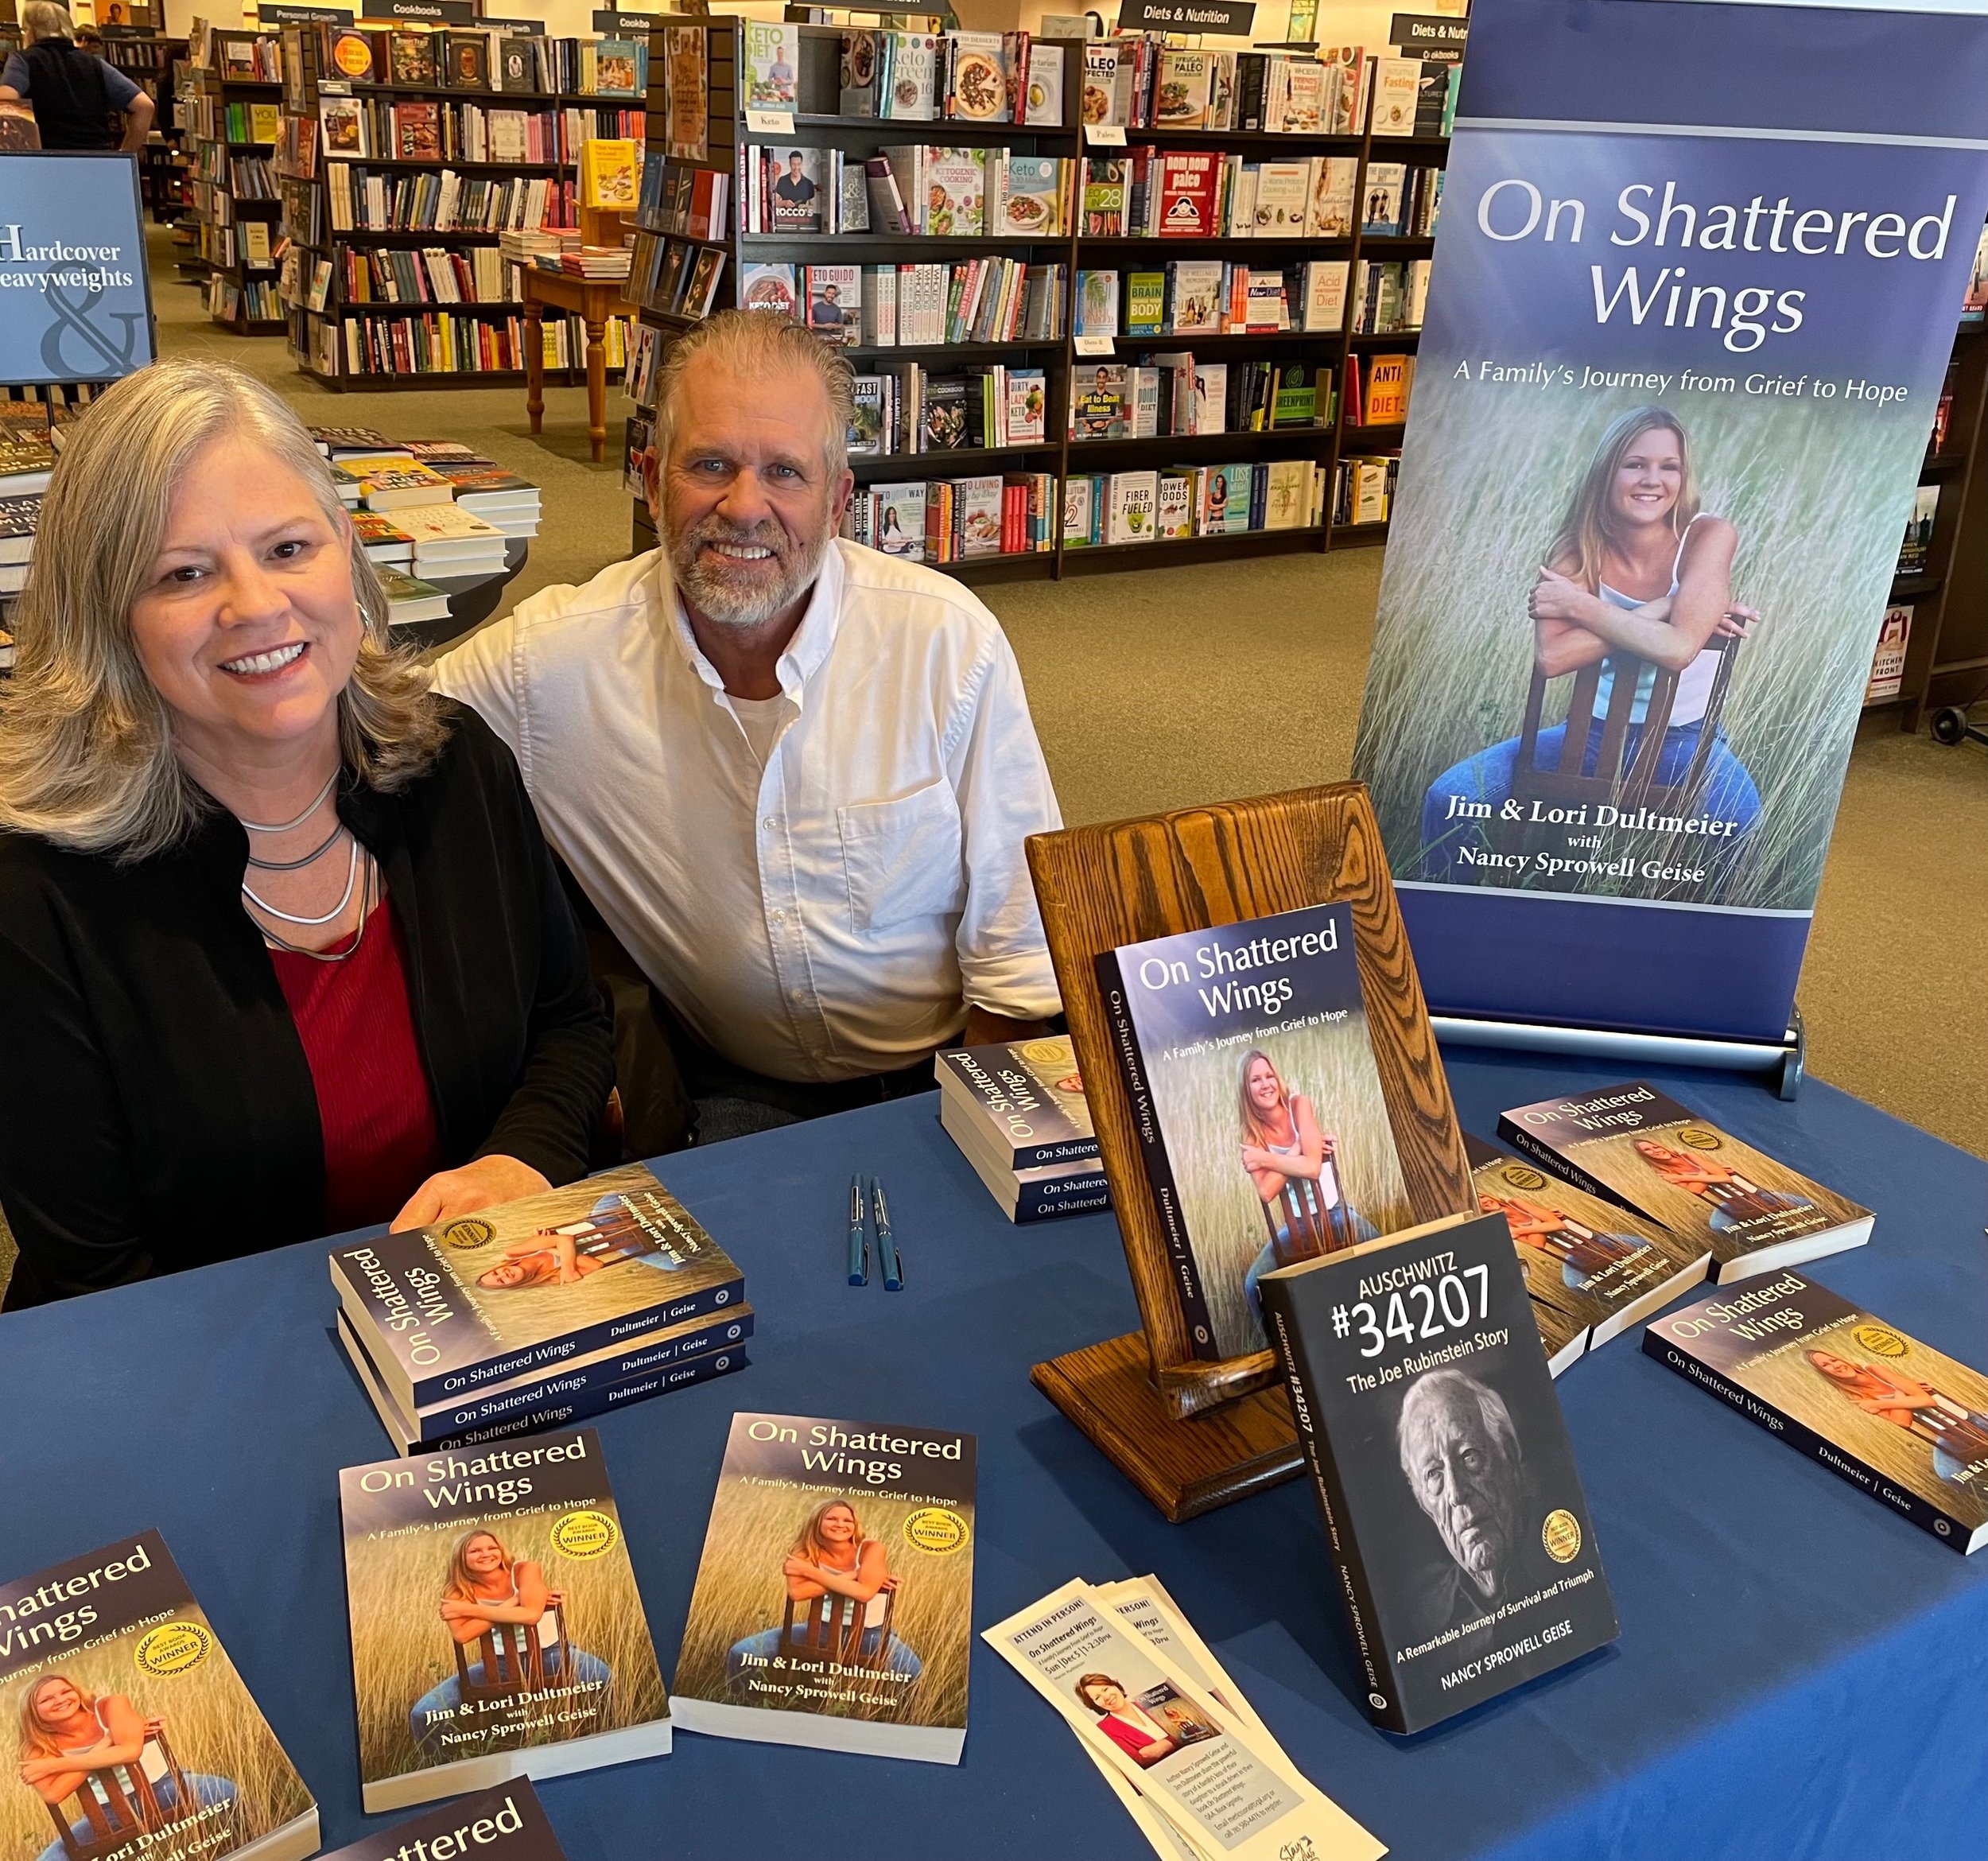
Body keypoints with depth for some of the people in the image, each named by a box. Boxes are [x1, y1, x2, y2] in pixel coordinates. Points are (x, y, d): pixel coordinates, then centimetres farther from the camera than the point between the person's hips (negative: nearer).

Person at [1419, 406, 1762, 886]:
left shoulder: (1709, 536, -12)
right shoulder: (1578, 551, -6)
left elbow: (1678, 648, -28)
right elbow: (1550, 657, -25)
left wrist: (1581, 607, -20)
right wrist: (1662, 610, -26)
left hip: (1685, 741, -2)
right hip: (1596, 733, 2)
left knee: (1743, 830, -34)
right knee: (1450, 798, -15)